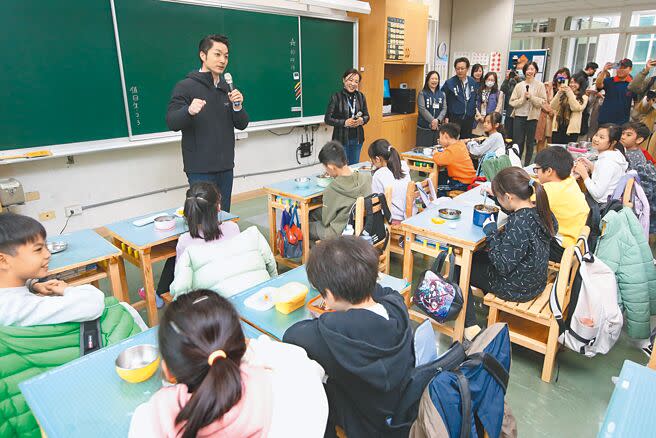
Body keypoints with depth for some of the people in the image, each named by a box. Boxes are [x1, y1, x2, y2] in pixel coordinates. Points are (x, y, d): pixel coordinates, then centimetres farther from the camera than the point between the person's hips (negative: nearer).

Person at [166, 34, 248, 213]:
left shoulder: (227, 88, 14)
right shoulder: (186, 86, -3)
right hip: (200, 168, -5)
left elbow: (242, 124, 11)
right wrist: (189, 111, -33)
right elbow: (171, 123, -12)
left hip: (225, 166, 6)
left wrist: (237, 106, -9)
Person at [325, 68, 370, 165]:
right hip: (341, 139, -4)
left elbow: (367, 116, 12)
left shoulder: (360, 96, 5)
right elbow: (327, 119, -8)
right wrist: (344, 122, -20)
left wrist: (362, 120, -10)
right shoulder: (336, 97, -8)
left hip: (357, 139, 4)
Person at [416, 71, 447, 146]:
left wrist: (437, 120, -14)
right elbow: (422, 109, -9)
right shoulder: (422, 93, 1)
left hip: (438, 127, 4)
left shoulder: (442, 94, 13)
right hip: (424, 127, -4)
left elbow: (444, 109, 4)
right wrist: (432, 120, -17)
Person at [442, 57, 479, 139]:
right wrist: (446, 117, -7)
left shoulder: (473, 82, 7)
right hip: (454, 119, -4)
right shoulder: (449, 83, -8)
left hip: (469, 119, 4)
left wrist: (476, 111, 14)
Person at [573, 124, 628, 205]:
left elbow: (597, 193, -24)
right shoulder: (614, 154, 5)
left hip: (603, 205, -9)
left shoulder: (607, 162, -24)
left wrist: (583, 173, -18)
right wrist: (590, 166, 2)